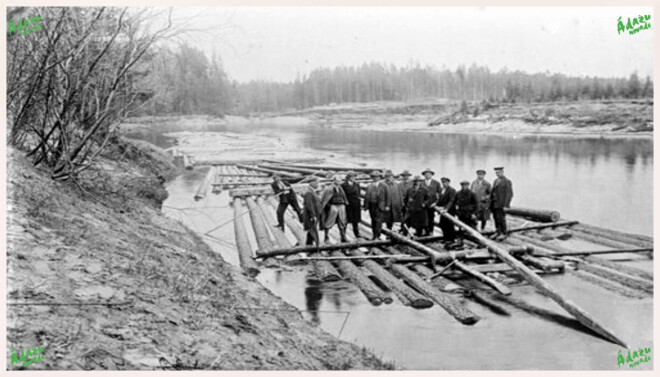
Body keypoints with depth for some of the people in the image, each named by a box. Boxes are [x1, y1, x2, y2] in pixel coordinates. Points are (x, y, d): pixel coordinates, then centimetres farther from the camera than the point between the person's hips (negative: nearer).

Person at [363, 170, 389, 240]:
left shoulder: (383, 186, 4)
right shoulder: (369, 186, 11)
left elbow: (386, 196, 2)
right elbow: (367, 197, 9)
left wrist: (387, 206, -4)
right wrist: (365, 206, 2)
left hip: (380, 205, -3)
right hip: (371, 205, 3)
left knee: (378, 220, -9)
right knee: (373, 220, 8)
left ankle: (377, 236, -7)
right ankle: (374, 235, 16)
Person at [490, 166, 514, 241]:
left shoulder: (507, 182, -9)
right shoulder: (496, 181, 17)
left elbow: (509, 194, -13)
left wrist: (505, 205, -19)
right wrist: (490, 203, 12)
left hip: (501, 204, -7)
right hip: (494, 204, 7)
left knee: (501, 219, -6)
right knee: (496, 218, 7)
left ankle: (504, 234, 3)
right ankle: (498, 233, 15)